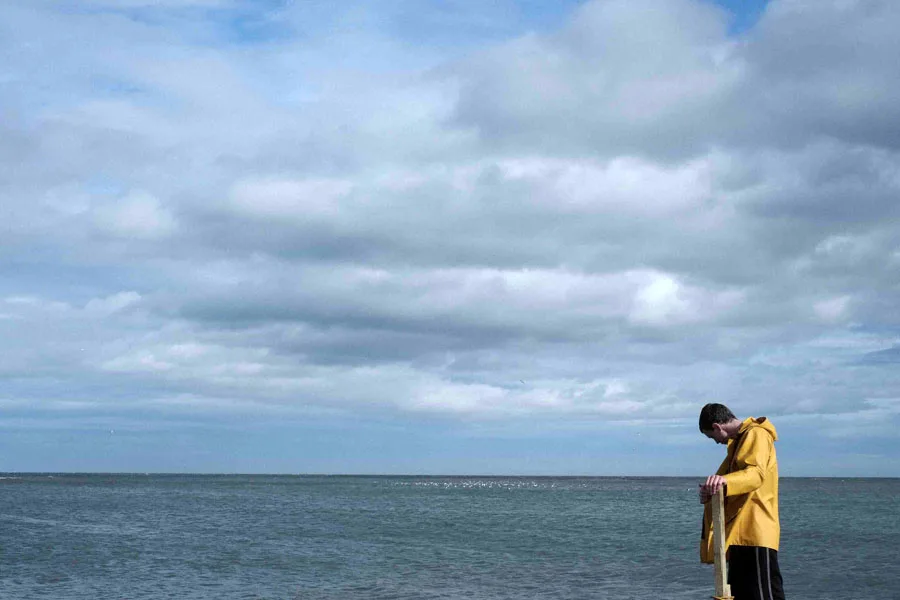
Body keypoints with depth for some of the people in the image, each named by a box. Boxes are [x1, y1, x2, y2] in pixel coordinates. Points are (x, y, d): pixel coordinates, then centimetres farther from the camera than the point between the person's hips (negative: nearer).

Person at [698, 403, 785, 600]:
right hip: (740, 532, 10)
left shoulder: (757, 435, -8)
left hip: (755, 532, -10)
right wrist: (713, 490, 4)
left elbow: (756, 473, -24)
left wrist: (725, 480, -43)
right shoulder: (740, 439, 22)